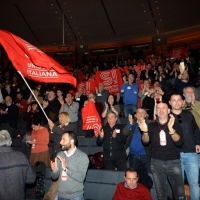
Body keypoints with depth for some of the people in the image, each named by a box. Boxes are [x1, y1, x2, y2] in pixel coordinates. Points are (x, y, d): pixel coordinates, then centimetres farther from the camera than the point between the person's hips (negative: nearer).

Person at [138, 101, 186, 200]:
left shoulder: (175, 125, 0)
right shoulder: (152, 126, 5)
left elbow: (179, 142, -15)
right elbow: (145, 141, -6)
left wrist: (171, 129, -33)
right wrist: (145, 131, -28)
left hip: (173, 162, -1)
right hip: (156, 162, 2)